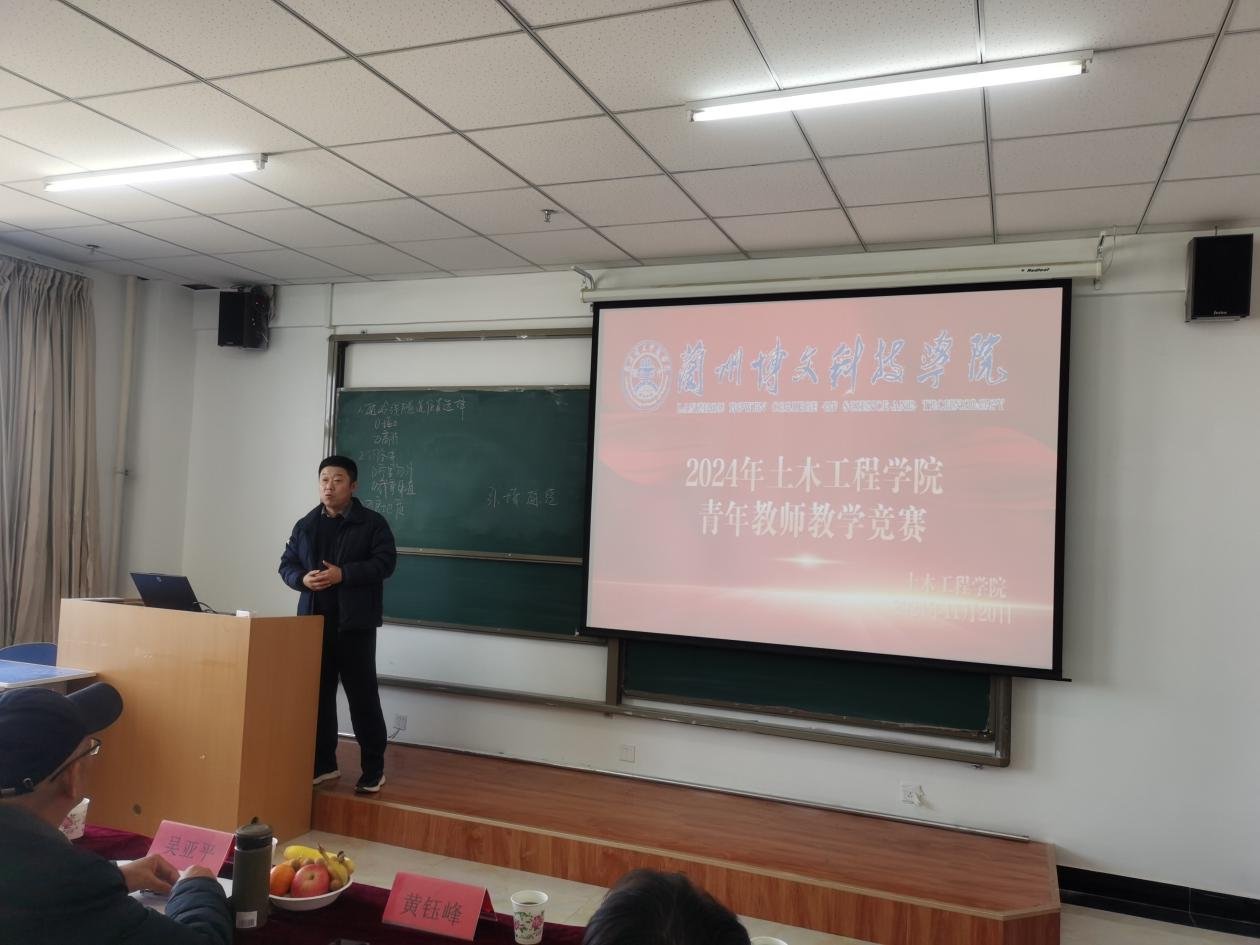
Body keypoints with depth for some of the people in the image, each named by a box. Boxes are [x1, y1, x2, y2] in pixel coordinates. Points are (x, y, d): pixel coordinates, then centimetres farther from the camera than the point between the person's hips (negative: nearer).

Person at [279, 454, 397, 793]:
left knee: (362, 695, -1)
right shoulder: (305, 524, 13)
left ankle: (374, 769, 8)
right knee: (318, 692, 10)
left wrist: (343, 574, -21)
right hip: (314, 621, 5)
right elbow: (286, 563, 12)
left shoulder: (372, 523, -2)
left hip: (355, 622, -5)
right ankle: (324, 763, 23)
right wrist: (303, 578, -10)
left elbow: (384, 563, -11)